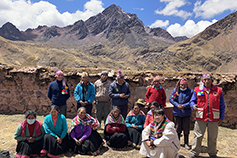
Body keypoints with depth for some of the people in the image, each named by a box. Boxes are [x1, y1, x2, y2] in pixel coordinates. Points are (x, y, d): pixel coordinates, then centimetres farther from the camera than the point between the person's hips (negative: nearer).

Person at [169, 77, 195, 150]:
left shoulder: (191, 92, -4)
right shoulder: (176, 90, 0)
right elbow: (171, 99, -2)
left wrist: (184, 106, -20)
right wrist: (177, 105, -16)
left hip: (186, 113, -1)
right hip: (177, 113, 1)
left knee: (186, 129, 8)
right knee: (178, 128, 12)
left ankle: (186, 143, 25)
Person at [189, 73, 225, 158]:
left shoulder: (218, 90, 5)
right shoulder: (197, 90, 3)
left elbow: (222, 106, 9)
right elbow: (192, 100, 5)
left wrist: (221, 117, 7)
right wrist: (193, 105, -18)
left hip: (213, 119, 1)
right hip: (200, 118, -1)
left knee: (212, 137, 14)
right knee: (198, 136, 4)